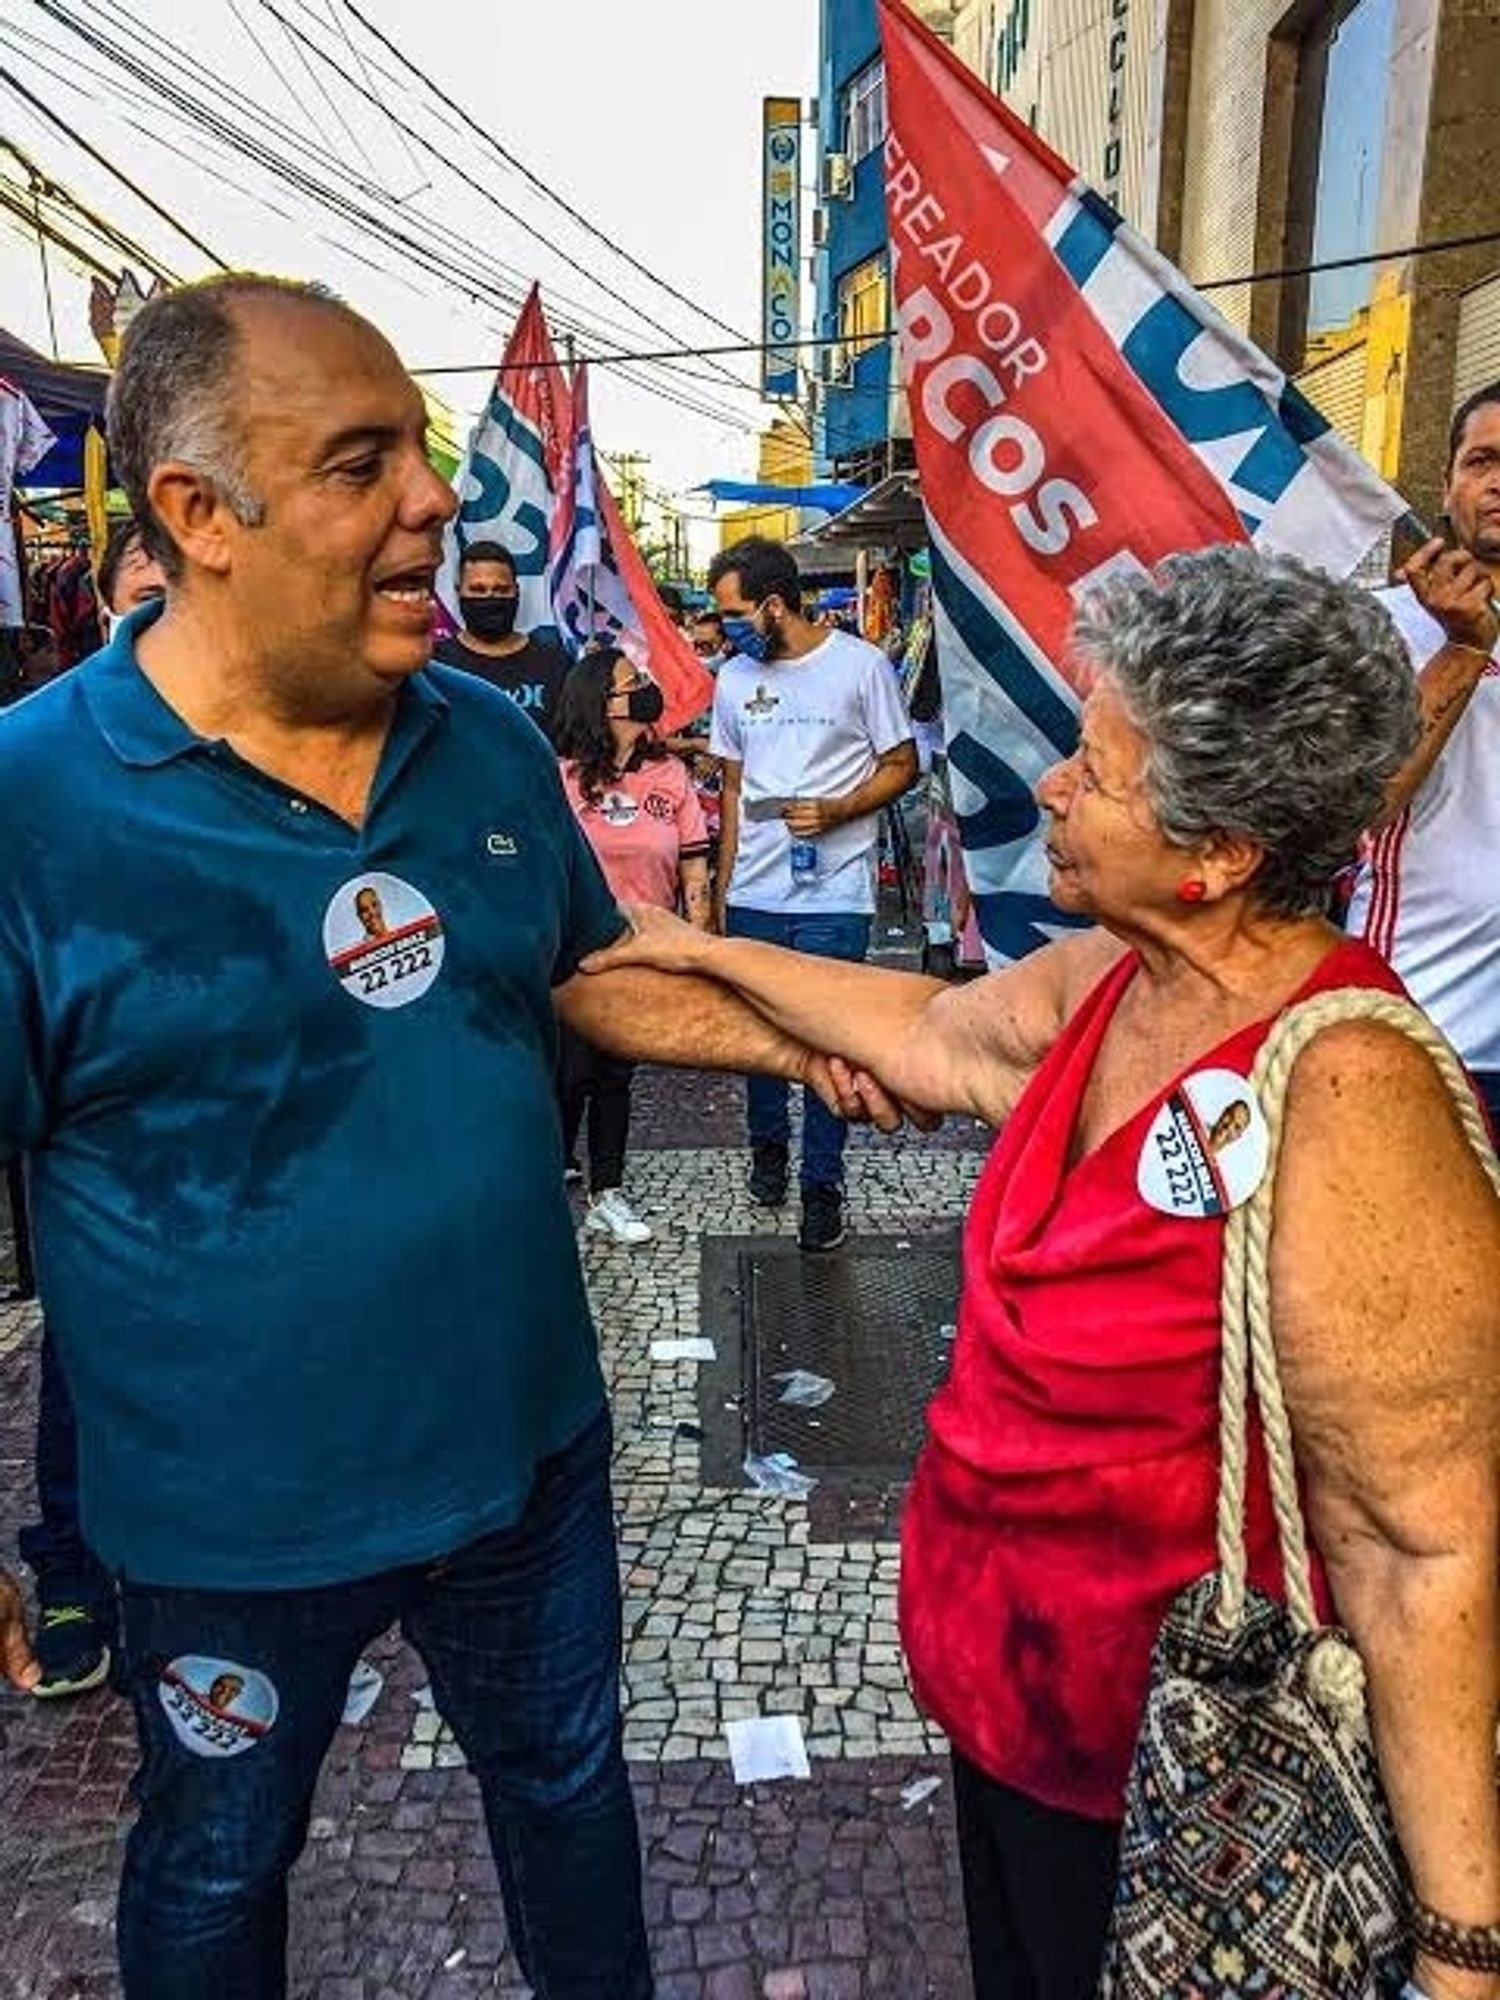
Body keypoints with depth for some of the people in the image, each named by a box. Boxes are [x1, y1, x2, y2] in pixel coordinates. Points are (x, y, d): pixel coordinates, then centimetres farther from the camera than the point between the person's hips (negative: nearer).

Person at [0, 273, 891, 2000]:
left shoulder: (489, 744, -4)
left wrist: (800, 1043, -5)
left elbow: (589, 975, 9)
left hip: (526, 1446, 5)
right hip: (233, 1515, -4)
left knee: (570, 1781, 28)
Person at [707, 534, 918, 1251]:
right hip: (753, 893, 4)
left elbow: (901, 766, 0)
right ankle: (768, 1145, 35)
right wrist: (723, 885, 13)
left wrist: (836, 811, -17)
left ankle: (822, 1183, 11)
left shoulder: (860, 665, -4)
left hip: (833, 894, -4)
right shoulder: (734, 678, 10)